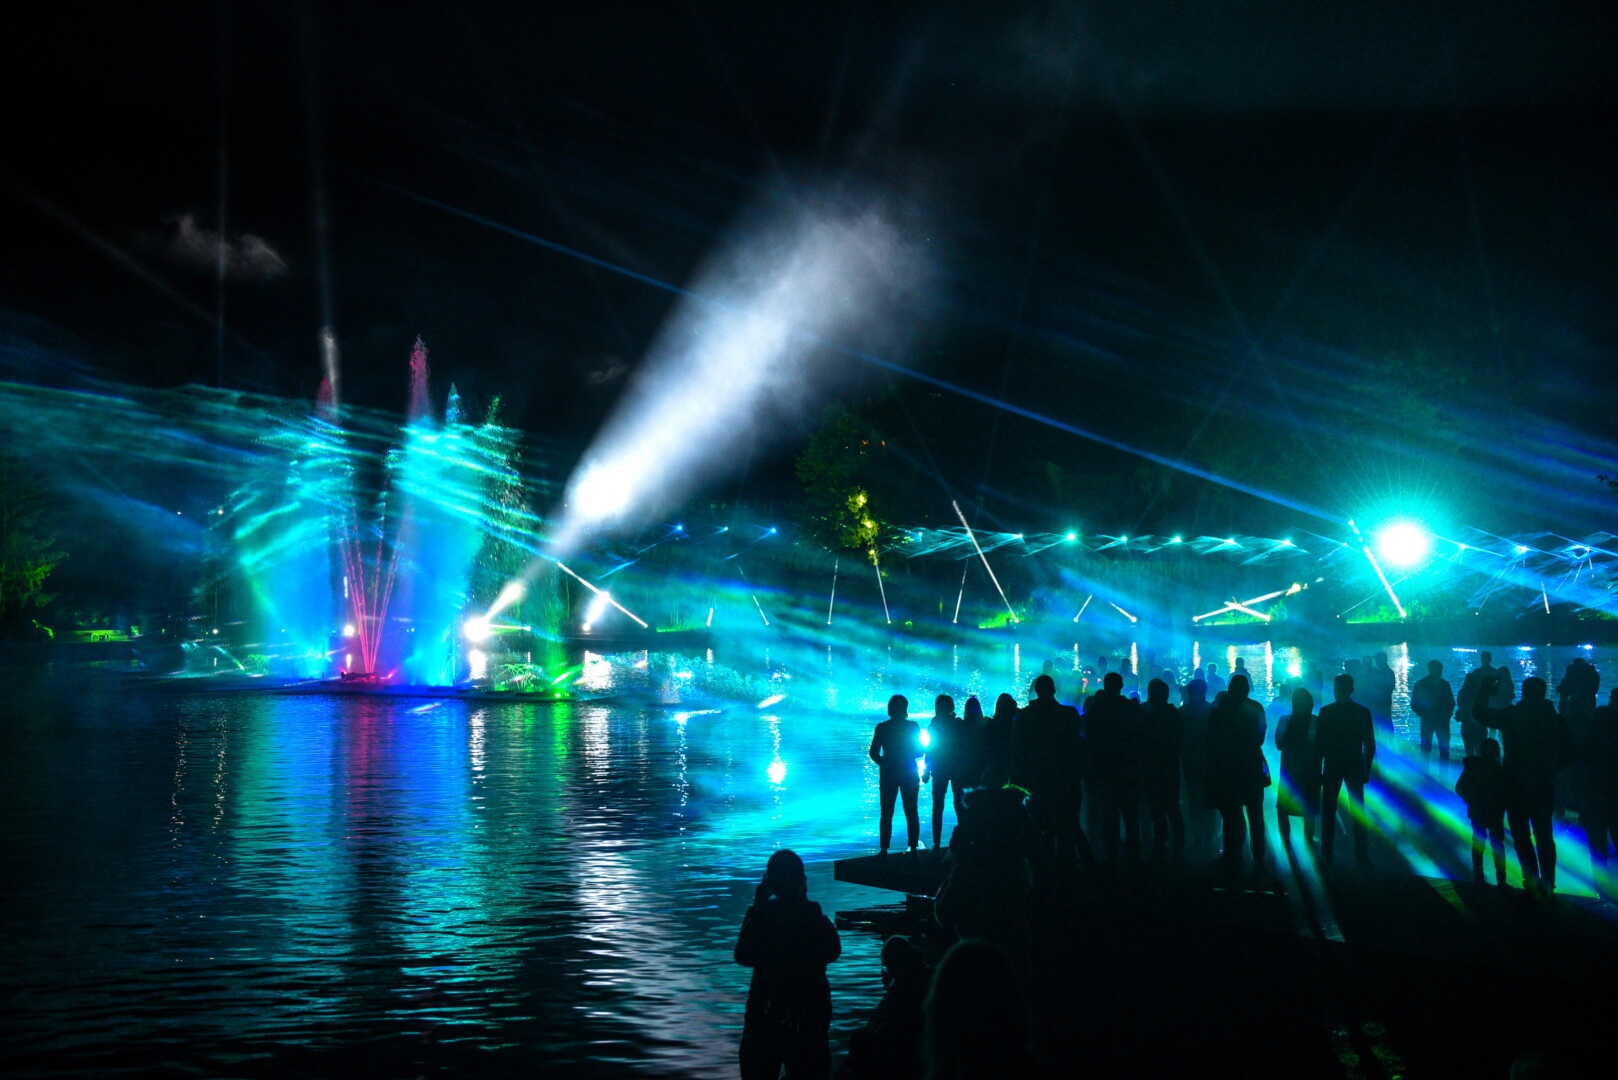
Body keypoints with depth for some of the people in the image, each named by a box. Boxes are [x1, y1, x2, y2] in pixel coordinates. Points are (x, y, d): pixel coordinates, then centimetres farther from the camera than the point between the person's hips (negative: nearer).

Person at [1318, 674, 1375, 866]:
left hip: (1332, 767, -2)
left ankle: (1326, 855, 8)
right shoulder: (1363, 712, -3)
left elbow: (1319, 743, -7)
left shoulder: (1326, 711, -9)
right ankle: (1361, 855, 14)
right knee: (1358, 812, 11)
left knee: (1328, 812, 7)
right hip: (1356, 767, 2)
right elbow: (1370, 745, -2)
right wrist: (1367, 769, 6)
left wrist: (1318, 769, -1)